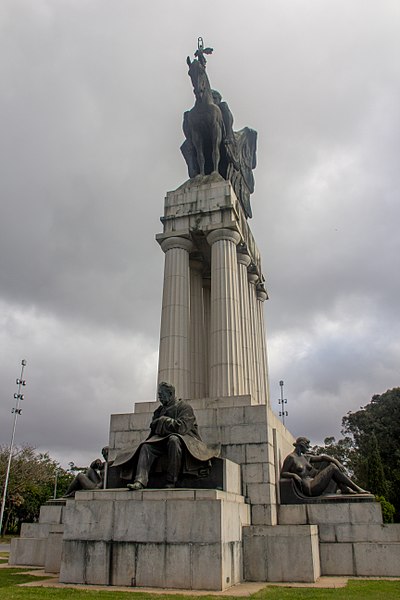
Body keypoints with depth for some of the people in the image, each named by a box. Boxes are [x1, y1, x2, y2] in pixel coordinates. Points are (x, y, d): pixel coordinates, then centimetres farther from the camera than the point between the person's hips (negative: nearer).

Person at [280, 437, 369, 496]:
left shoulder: (306, 457, 18)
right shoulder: (291, 458, -5)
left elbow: (322, 457, 17)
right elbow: (282, 474, -8)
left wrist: (337, 462, 2)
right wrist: (294, 475, -25)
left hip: (314, 483, 9)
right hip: (308, 489, -9)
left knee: (332, 463, 5)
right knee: (333, 468, -11)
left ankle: (344, 488, -9)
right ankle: (357, 489, -4)